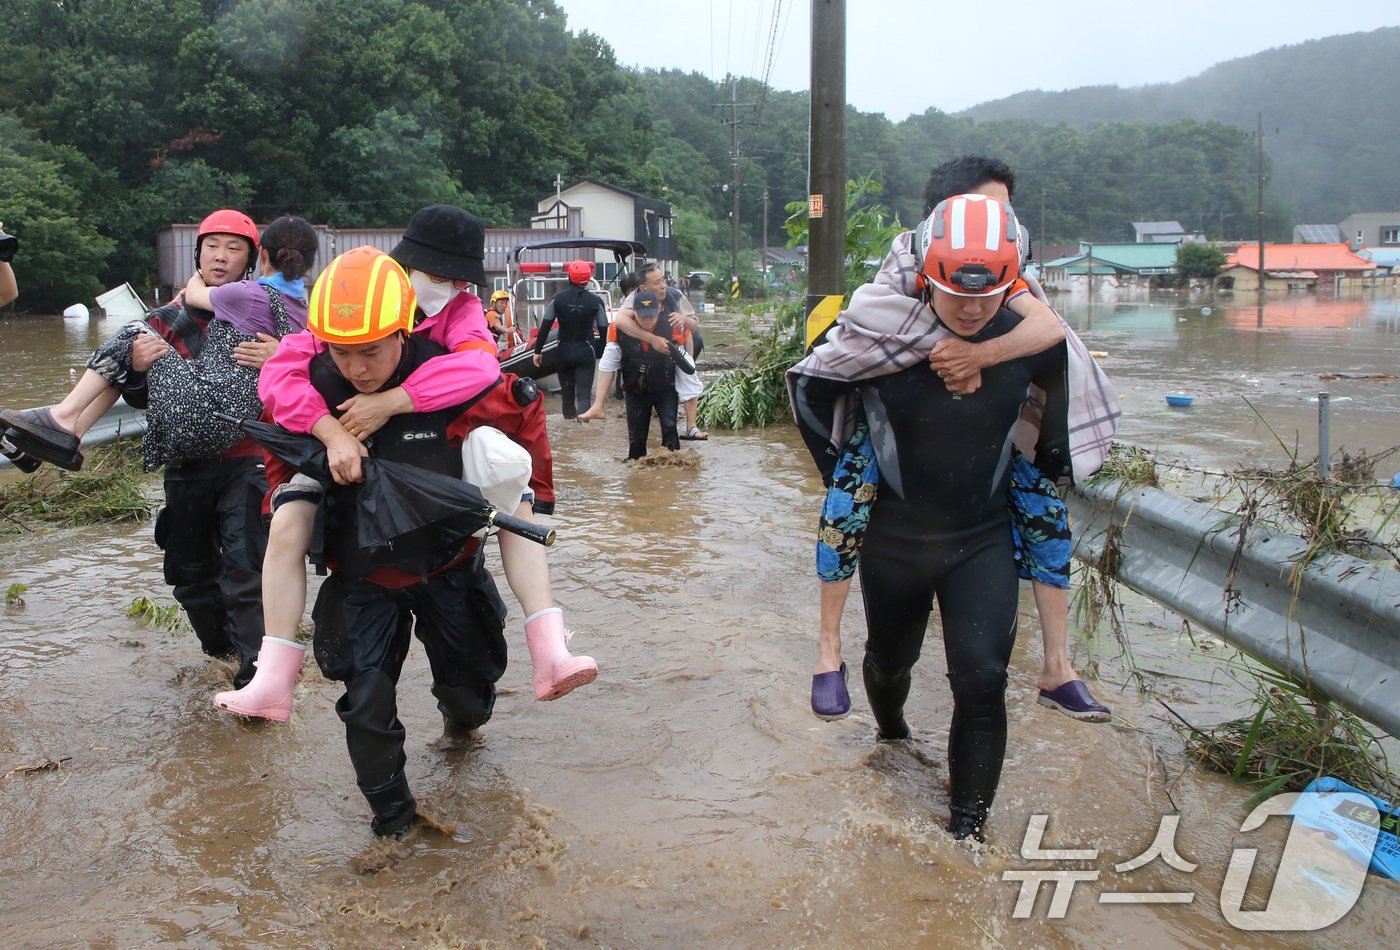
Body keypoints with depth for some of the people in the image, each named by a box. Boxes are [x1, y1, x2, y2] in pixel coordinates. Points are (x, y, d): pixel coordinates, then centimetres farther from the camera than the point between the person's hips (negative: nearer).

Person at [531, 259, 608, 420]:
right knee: (584, 392, -4)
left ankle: (569, 414, 39)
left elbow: (545, 326, -4)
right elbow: (603, 329, -2)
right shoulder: (596, 301, -7)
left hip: (564, 351, 2)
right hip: (586, 352, -2)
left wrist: (538, 350, 2)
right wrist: (601, 352, 10)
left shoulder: (558, 299, -5)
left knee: (567, 386, 22)